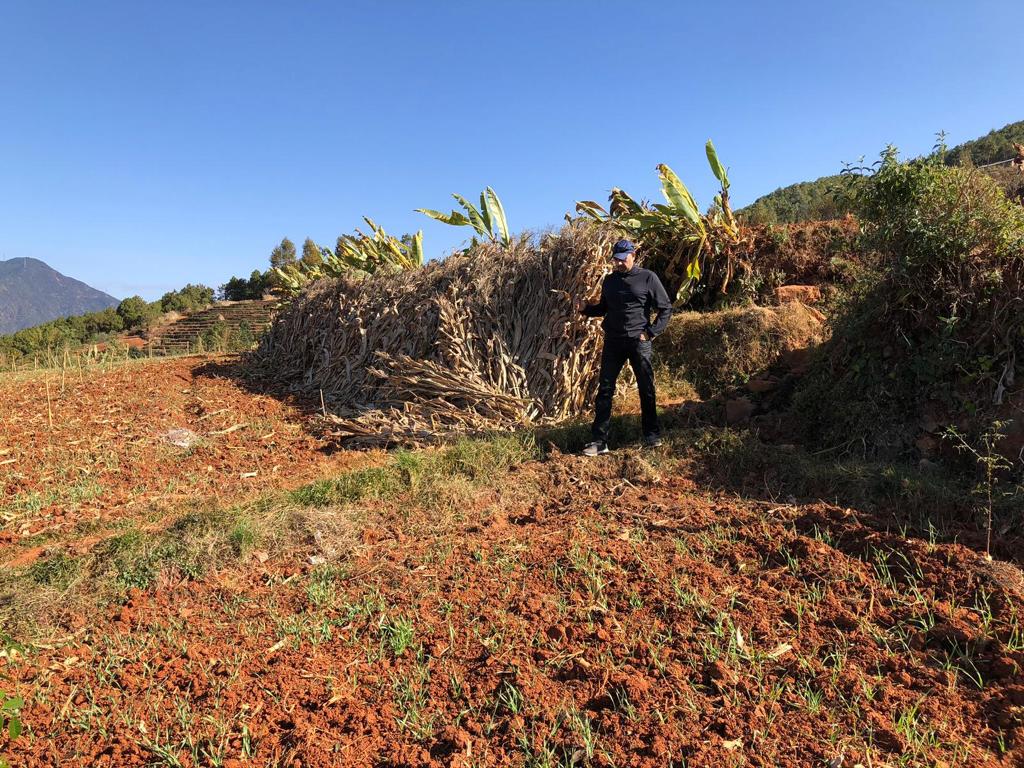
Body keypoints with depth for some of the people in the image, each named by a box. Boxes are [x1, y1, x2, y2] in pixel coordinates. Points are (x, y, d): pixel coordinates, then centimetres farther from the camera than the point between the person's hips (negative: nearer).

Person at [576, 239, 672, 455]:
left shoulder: (648, 278, -3)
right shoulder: (610, 280, 10)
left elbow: (666, 308, 0)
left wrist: (651, 332, -8)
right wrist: (585, 308, -1)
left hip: (639, 342, -3)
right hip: (613, 341, 3)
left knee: (646, 389, 8)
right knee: (605, 390, 0)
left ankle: (652, 435, 24)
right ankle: (599, 441, 3)